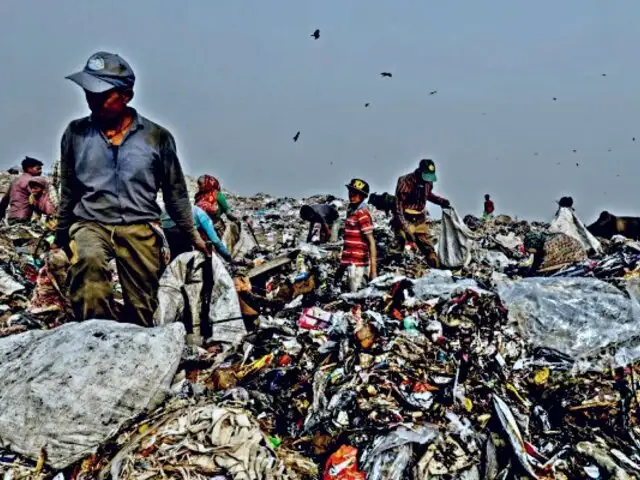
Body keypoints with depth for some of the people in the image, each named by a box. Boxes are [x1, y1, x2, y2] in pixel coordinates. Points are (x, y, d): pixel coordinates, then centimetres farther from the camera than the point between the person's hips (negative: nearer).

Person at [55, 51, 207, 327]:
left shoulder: (157, 137, 2)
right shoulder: (76, 133, 6)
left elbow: (176, 193, 12)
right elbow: (68, 192, 17)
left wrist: (192, 235, 15)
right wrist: (61, 237, 21)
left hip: (140, 228, 0)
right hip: (91, 223, 0)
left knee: (142, 310, -1)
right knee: (89, 258, -34)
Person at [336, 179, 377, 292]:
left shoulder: (362, 214, -11)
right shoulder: (351, 212, 15)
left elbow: (371, 242, -15)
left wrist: (373, 269, -20)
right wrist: (342, 265, 21)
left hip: (357, 266, -9)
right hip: (351, 264, 9)